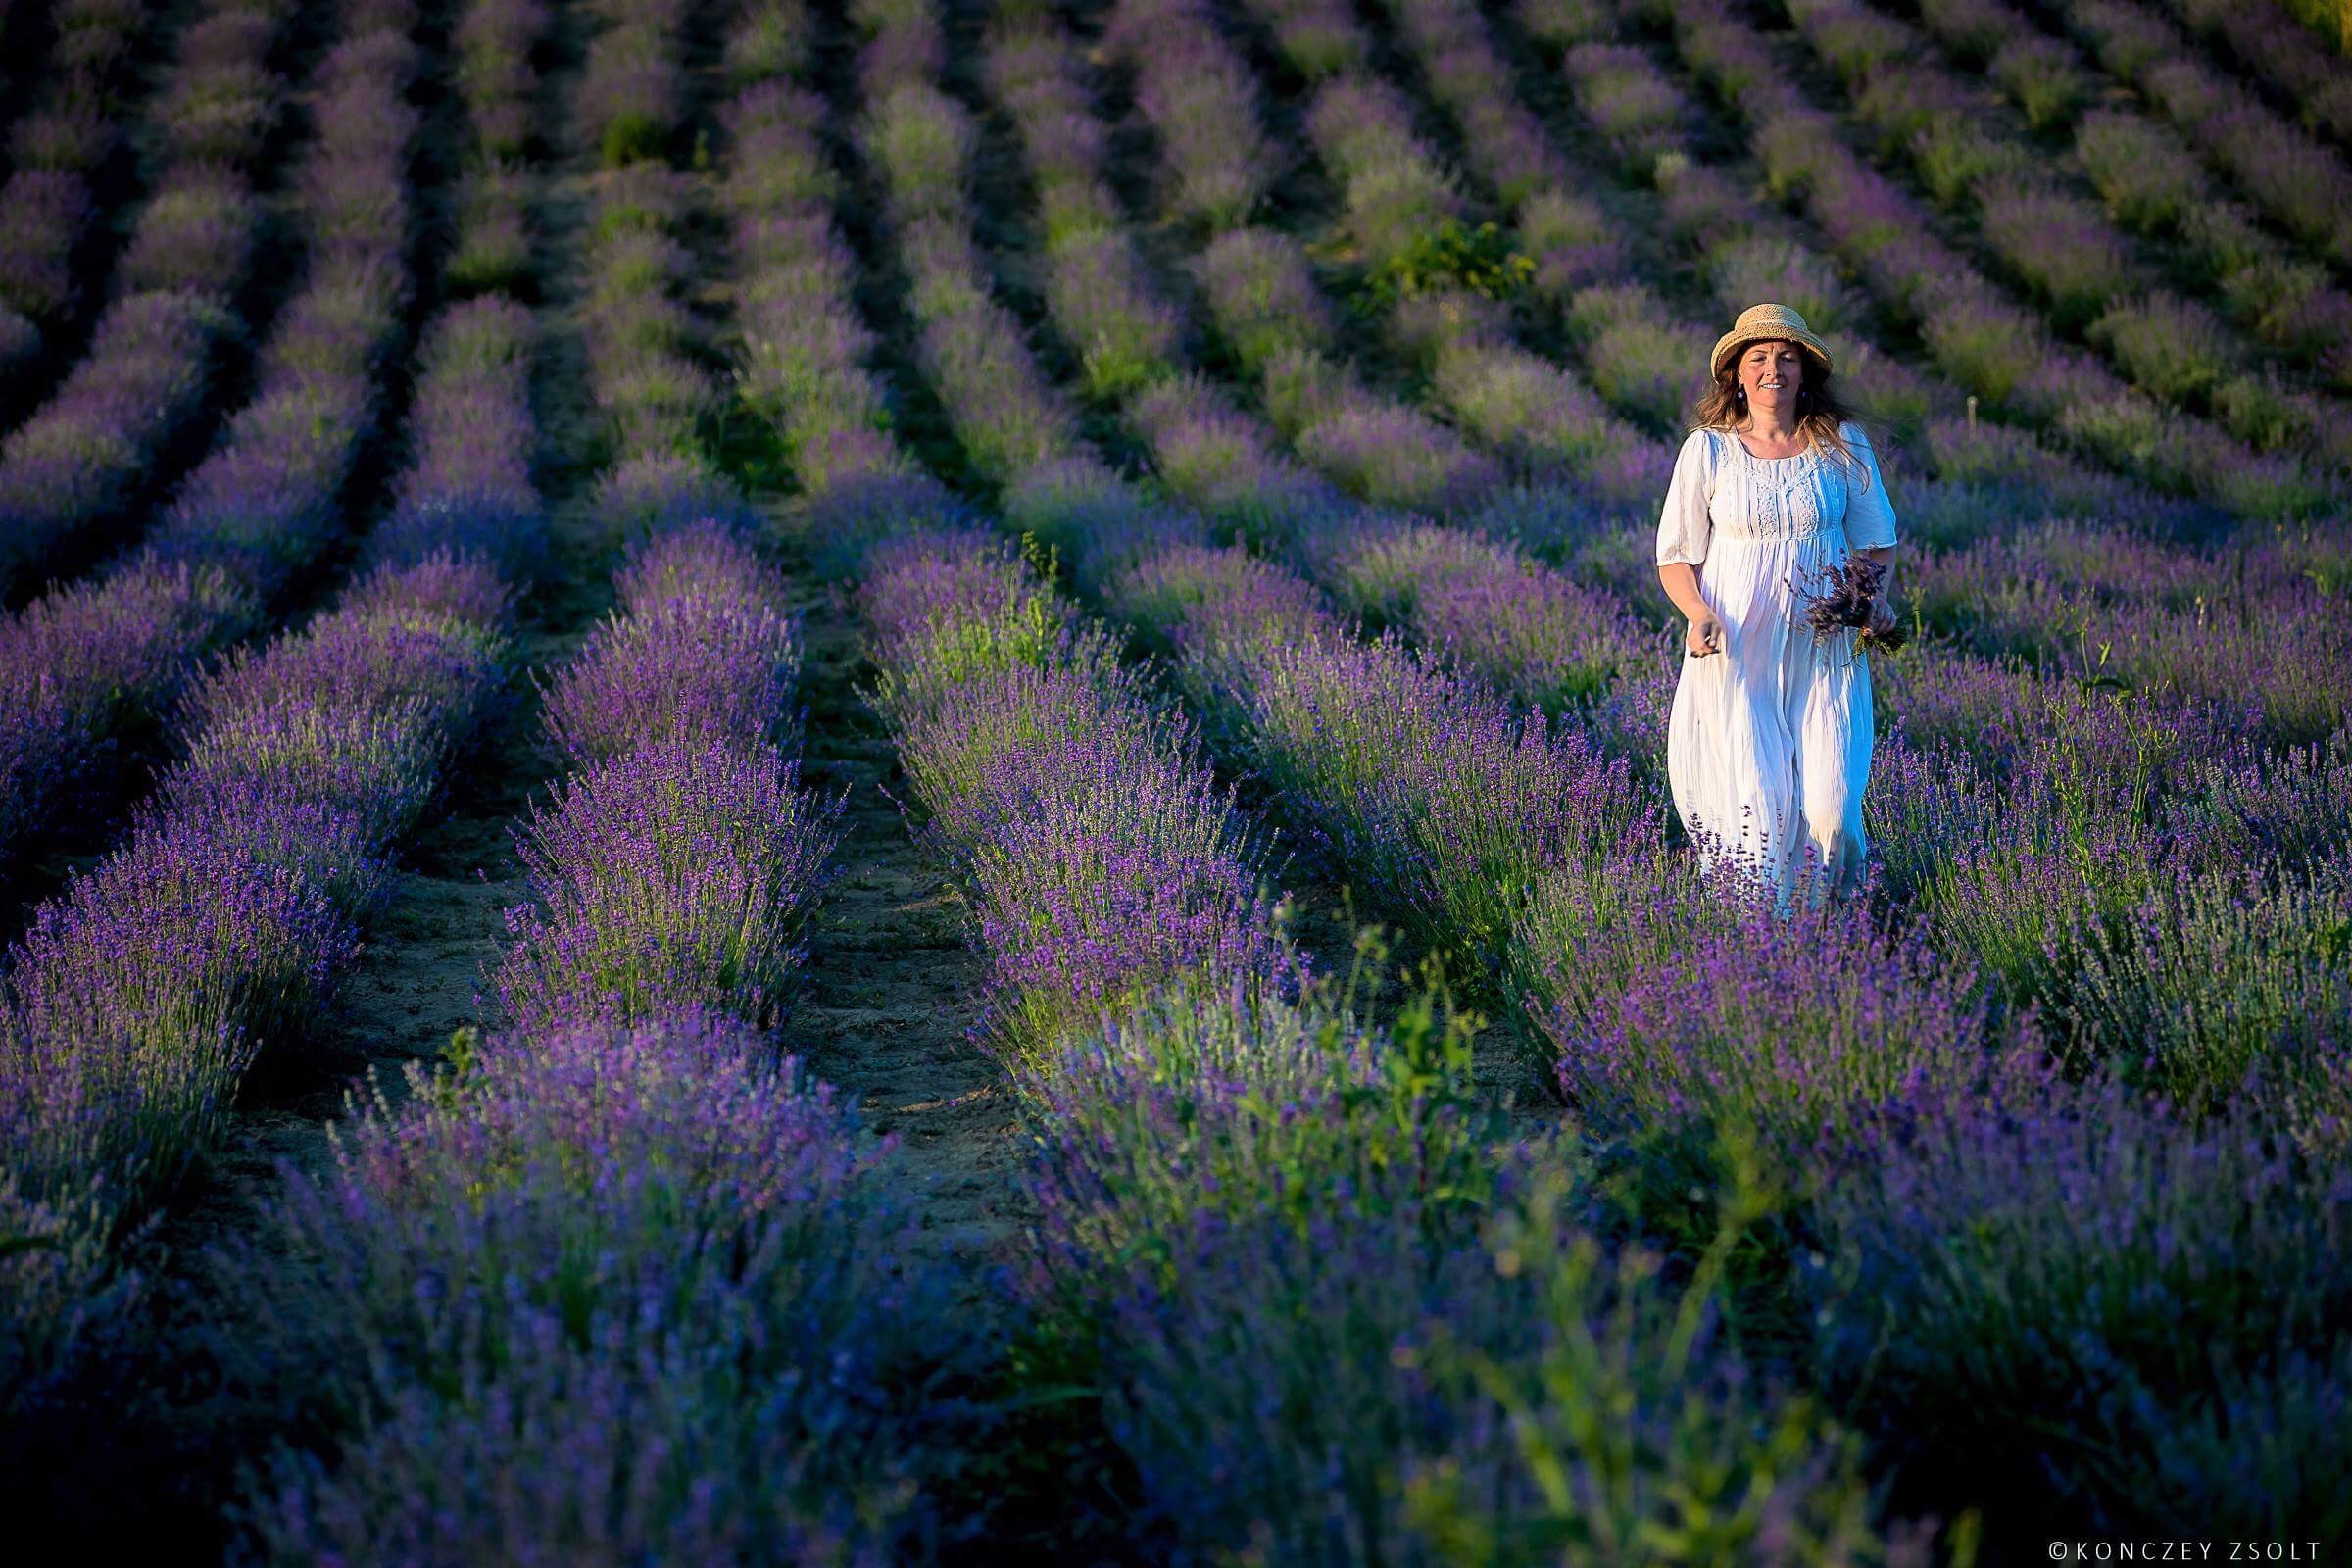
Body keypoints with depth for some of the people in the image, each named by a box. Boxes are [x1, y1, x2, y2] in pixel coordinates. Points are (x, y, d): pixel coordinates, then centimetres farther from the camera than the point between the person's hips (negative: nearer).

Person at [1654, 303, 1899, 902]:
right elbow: (1676, 557, 6)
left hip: (1824, 651, 1)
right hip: (1734, 652, -1)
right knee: (1754, 803, -11)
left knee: (1829, 804, -11)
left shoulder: (1842, 446, 5)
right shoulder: (1707, 450, 1)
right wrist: (1700, 616, -13)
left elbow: (1877, 543, 16)